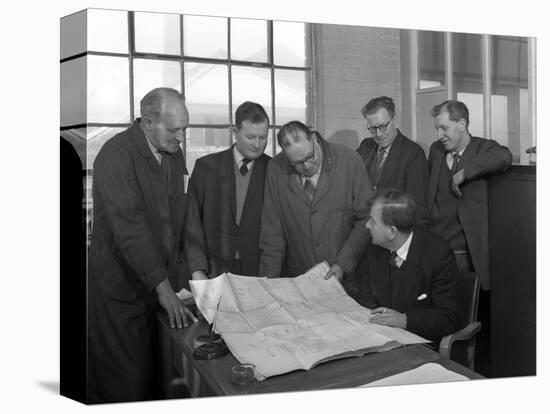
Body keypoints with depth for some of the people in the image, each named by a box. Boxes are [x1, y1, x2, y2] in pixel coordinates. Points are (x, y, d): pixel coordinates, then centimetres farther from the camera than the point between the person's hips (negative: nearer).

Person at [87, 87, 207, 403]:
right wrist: (162, 287, -25)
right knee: (126, 380, 4)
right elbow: (129, 228, -24)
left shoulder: (173, 152, 6)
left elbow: (187, 213, 10)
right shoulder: (116, 155, -18)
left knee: (158, 371, 12)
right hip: (123, 286, -6)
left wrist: (197, 268, 2)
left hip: (163, 277, 6)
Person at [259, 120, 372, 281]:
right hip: (295, 277, 1)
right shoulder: (276, 168, -2)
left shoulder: (349, 160, -6)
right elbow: (272, 230, 2)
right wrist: (269, 281, -2)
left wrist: (344, 263, -9)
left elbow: (366, 218, -2)